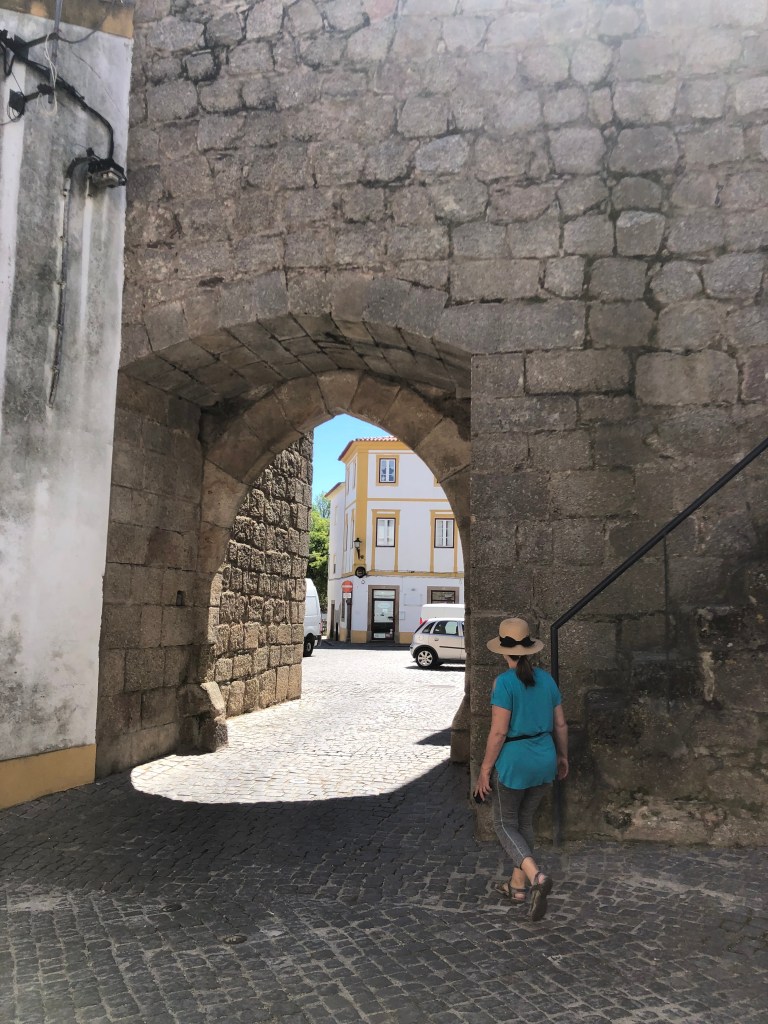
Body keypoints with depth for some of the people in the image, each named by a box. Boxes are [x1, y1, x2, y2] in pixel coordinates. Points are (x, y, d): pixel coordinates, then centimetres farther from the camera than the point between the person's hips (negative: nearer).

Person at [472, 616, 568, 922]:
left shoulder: (504, 682, -17)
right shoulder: (546, 679, 2)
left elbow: (499, 731, -18)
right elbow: (560, 724, 8)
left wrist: (485, 770, -9)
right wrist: (562, 756, 23)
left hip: (514, 762, -6)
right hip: (544, 761, 6)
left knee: (505, 824, 10)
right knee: (524, 820, 22)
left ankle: (537, 877, -11)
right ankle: (517, 886, 29)